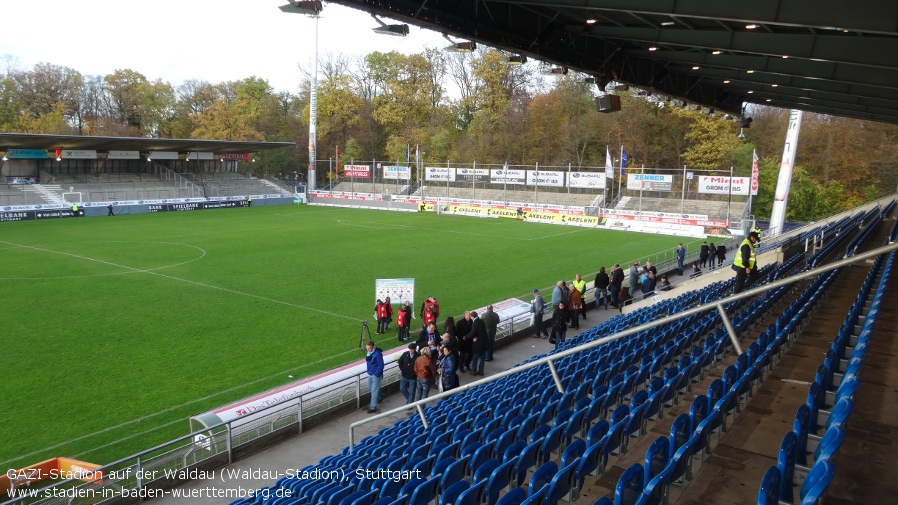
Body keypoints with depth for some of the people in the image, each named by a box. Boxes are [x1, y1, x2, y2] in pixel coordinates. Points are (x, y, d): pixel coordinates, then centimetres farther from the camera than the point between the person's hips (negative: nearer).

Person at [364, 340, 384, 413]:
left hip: (376, 374, -9)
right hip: (370, 374, 9)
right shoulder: (369, 352, 0)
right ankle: (380, 396, 46)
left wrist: (376, 374, -18)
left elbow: (381, 365, -20)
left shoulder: (378, 353, -23)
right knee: (370, 388, 22)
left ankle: (373, 407, 7)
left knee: (374, 391, -2)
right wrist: (367, 357, -7)